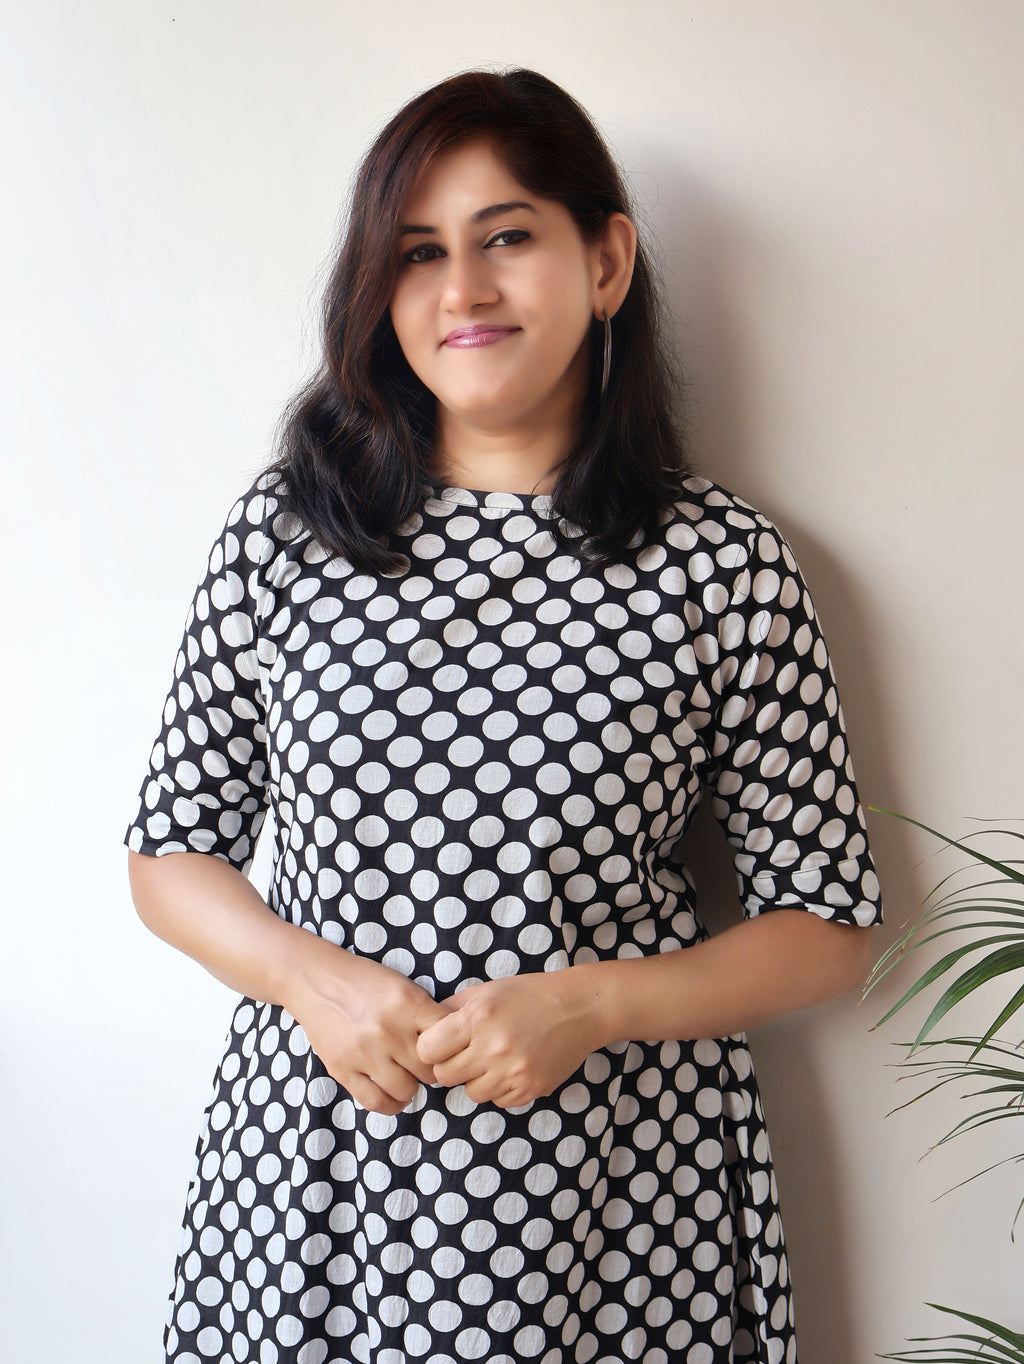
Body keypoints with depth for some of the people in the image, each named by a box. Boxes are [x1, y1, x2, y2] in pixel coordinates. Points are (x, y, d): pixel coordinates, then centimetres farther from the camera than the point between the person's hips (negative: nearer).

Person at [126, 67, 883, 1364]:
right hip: (315, 1168, 2)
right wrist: (313, 976, -12)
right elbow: (171, 850, 6)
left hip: (611, 1193, -1)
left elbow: (830, 925, -2)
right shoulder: (281, 529, -1)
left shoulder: (726, 562, -6)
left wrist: (589, 1005, -15)